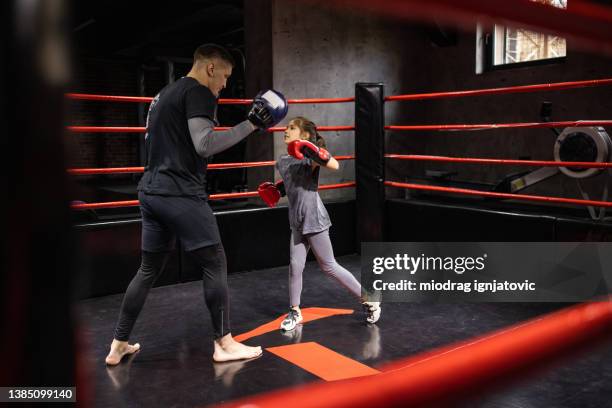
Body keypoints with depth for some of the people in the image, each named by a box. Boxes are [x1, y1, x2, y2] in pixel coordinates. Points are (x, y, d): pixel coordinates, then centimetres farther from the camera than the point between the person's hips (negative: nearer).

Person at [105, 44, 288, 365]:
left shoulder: (164, 94, 21)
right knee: (214, 265, 0)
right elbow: (204, 145, -20)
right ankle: (224, 344, 8)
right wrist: (252, 123, -17)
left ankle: (118, 345, 21)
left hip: (151, 191, 9)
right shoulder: (198, 92, -8)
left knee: (149, 269, 16)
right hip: (181, 194, -9)